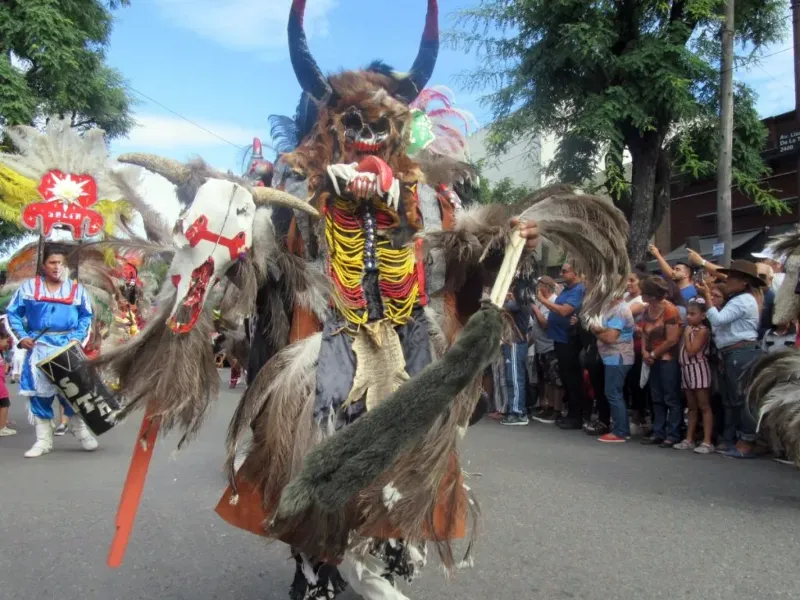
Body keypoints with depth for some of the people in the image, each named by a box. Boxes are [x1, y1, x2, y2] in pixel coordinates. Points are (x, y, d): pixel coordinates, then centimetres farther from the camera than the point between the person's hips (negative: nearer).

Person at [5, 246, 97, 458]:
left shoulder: (77, 289, 3)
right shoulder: (29, 287, 3)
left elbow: (86, 316, 9)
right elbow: (13, 313, 7)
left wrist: (78, 337, -5)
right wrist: (22, 336, -5)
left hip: (67, 347, -1)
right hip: (39, 348, 1)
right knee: (40, 392, 4)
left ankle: (82, 433, 17)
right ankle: (43, 440, 14)